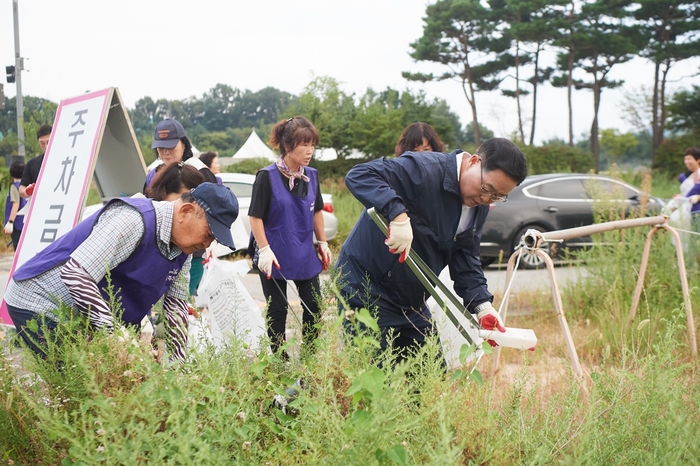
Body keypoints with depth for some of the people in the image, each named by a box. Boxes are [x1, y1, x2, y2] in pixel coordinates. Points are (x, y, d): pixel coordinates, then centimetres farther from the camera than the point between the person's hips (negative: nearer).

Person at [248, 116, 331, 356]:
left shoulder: (311, 175, 1)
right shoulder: (267, 177, -15)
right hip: (274, 255, -5)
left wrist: (323, 242, 11)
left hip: (304, 254, 5)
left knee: (314, 306, 8)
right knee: (277, 310, 4)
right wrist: (264, 250, -20)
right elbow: (255, 216, -14)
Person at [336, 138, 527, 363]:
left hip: (411, 302, 8)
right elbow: (359, 175, -31)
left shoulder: (479, 207, 3)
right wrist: (398, 215, -44)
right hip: (366, 291, -8)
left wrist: (482, 305, -8)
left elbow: (465, 258, 6)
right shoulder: (424, 170, -23)